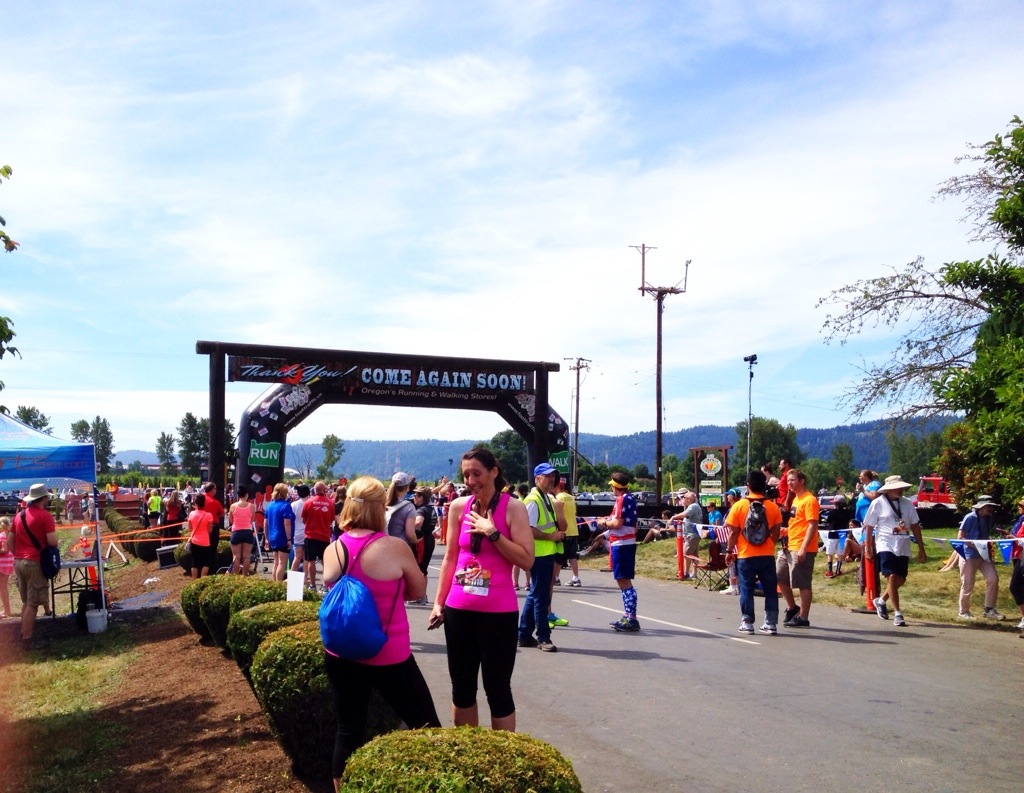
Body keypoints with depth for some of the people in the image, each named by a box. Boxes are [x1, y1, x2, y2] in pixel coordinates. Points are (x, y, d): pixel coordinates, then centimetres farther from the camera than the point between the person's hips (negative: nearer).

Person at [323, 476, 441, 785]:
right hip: (388, 657, -4)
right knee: (427, 730, 11)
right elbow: (418, 590, 0)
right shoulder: (395, 547, -15)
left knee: (347, 733, 13)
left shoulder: (332, 550, -3)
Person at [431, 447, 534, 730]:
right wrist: (438, 603, 9)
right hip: (459, 609, 4)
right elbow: (450, 558, 12)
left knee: (497, 689, 2)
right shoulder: (459, 507, 5)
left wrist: (493, 533, -16)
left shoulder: (513, 508, -7)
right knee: (462, 687, 13)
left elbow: (526, 560, -11)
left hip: (498, 612, -4)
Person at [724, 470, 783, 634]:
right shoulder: (773, 507, -1)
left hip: (745, 556, -2)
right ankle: (771, 624, 9)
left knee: (746, 591, 7)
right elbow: (776, 533, 3)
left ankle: (747, 623, 9)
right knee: (770, 590, 9)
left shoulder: (739, 505, -7)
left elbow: (733, 532, -5)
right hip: (767, 556, 2)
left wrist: (729, 551, 5)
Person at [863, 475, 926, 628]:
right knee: (892, 577, -13)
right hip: (886, 546, -5)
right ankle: (897, 613, -6)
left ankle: (881, 600, 33)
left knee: (900, 580, 9)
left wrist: (921, 549, 10)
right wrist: (868, 548, -4)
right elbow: (869, 527, -2)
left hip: (903, 548, 5)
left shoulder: (907, 503, 7)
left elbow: (915, 526, 11)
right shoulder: (878, 503, -6)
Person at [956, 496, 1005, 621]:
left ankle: (989, 610, 6)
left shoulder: (988, 519, 7)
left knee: (993, 578, -5)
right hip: (969, 556, -6)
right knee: (968, 585, 0)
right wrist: (975, 545, -23)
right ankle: (963, 612, 16)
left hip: (983, 555, 7)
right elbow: (960, 537, -14)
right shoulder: (970, 518, -14)